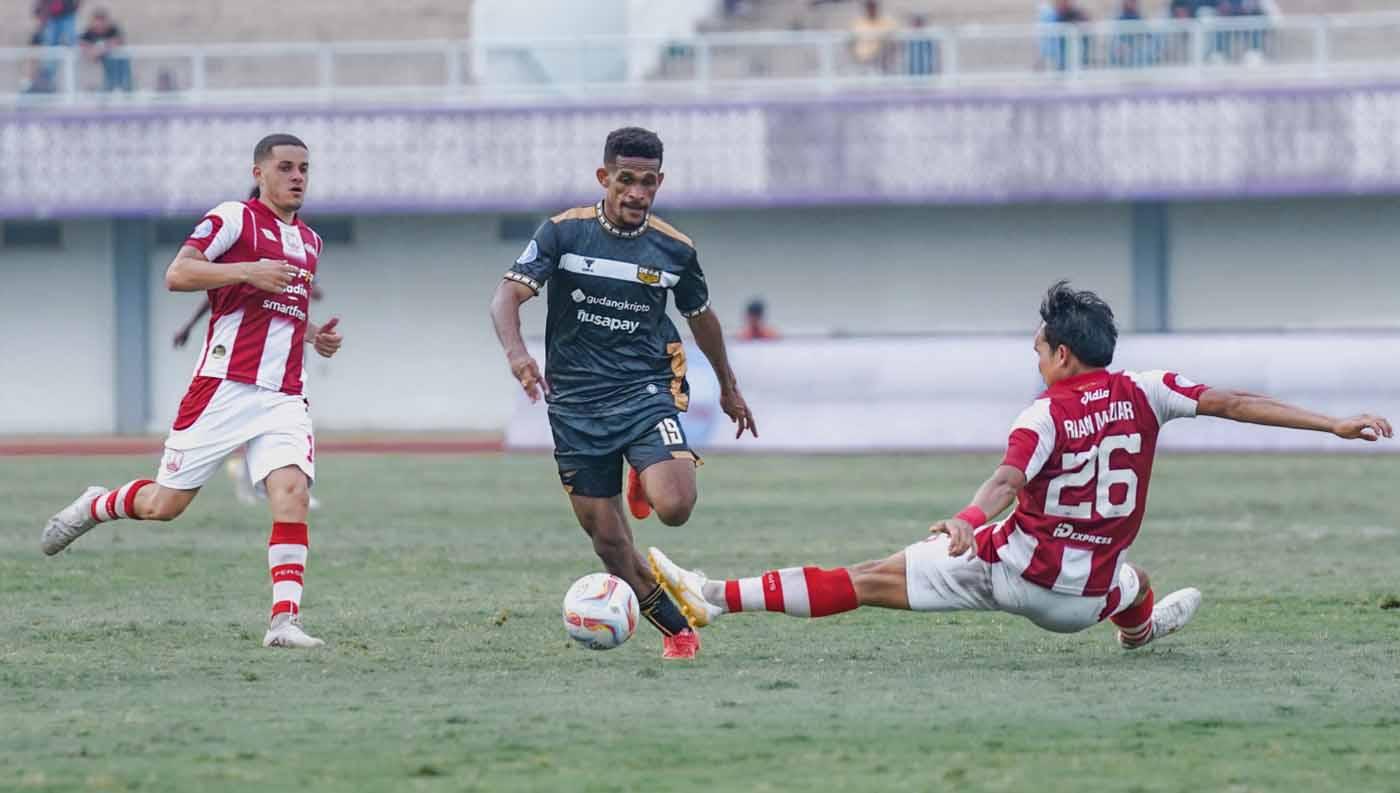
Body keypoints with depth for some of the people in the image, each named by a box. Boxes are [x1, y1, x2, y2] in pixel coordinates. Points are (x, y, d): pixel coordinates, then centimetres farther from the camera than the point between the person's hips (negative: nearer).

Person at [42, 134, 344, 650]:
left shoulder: (309, 241, 19)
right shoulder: (234, 219, -4)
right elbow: (177, 275, -15)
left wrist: (315, 336, 14)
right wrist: (248, 270, -23)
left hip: (282, 397, 5)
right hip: (225, 388, -5)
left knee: (292, 490, -19)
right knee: (165, 504, 2)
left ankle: (285, 621, -21)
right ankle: (94, 506, 34)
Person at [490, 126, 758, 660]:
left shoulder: (674, 249, 0)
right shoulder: (564, 232, -5)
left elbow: (701, 317, 18)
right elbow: (507, 296, -12)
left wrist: (728, 389, 30)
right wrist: (516, 352, -33)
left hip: (646, 391, 0)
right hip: (576, 403, 0)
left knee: (674, 508, -24)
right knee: (606, 537, -1)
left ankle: (645, 482, 14)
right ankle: (676, 629, 19)